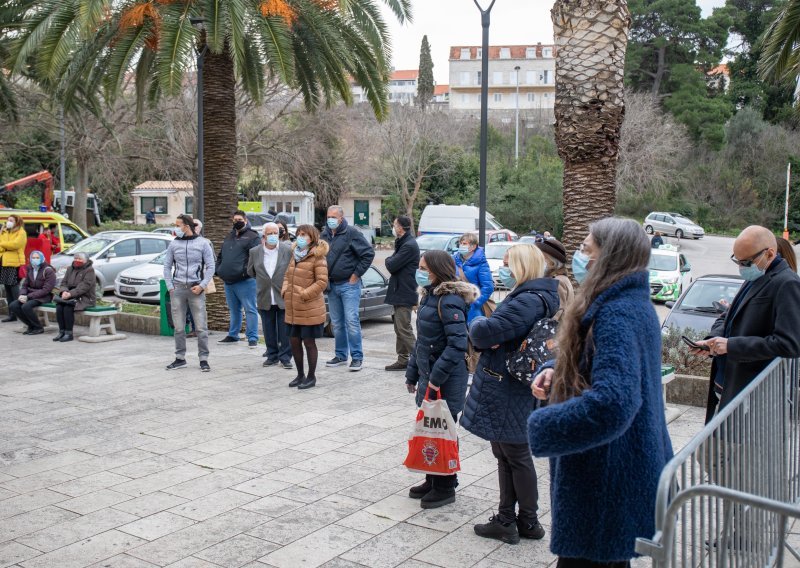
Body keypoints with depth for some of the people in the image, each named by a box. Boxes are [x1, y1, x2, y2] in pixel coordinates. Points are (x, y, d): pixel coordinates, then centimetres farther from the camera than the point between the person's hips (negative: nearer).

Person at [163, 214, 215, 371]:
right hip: (178, 288, 2)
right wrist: (170, 286, 2)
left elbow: (210, 267, 2)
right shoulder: (174, 244, 8)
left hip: (196, 289, -2)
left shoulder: (203, 243, 1)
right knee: (179, 327, 5)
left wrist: (202, 285, -8)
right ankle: (180, 358, 16)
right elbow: (167, 266, 12)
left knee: (201, 326, -4)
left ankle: (203, 359, 4)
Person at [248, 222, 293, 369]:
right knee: (269, 330, 10)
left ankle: (285, 357, 11)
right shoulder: (255, 252, 2)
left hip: (284, 298, -3)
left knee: (285, 330, 1)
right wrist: (264, 279, 12)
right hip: (265, 299, 3)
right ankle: (272, 356, 22)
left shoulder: (288, 250, -6)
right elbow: (251, 271, 15)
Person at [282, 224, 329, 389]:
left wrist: (304, 294, -19)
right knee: (294, 341, 11)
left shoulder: (317, 257, -11)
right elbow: (288, 275, 20)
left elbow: (322, 282, -16)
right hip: (293, 309, 7)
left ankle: (311, 376, 15)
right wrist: (285, 289, 2)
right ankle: (300, 375, 26)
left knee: (309, 342, 2)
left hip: (310, 309, -7)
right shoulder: (295, 255, 12)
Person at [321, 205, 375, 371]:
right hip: (332, 285, 6)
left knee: (351, 321, -9)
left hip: (349, 284, -6)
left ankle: (357, 357, -3)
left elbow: (369, 253, -11)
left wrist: (356, 274, -10)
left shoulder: (352, 234, -9)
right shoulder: (324, 235, 9)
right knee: (336, 323, 12)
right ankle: (341, 355, 22)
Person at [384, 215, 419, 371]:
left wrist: (388, 260, 0)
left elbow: (392, 265, -21)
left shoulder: (409, 245, -19)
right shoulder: (403, 243, 16)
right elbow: (394, 264, 17)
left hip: (404, 293, -11)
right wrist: (391, 261, -4)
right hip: (399, 291, 11)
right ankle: (402, 360, 21)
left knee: (404, 329, -9)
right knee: (399, 328, 14)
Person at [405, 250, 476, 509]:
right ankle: (433, 480, 30)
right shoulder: (429, 296, 10)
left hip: (446, 380, -9)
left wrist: (437, 377, -24)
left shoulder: (450, 301, -19)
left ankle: (445, 488, 17)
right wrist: (412, 373, 19)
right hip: (427, 373, 9)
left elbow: (458, 344, -25)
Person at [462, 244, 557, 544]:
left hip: (507, 393, -10)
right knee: (507, 456, 17)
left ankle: (528, 522, 19)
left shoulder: (528, 302, -22)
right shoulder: (530, 297, 12)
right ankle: (507, 520, 28)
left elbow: (484, 333, -28)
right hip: (506, 388, 10)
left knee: (517, 457, 4)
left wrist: (478, 324, -6)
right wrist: (485, 329, -10)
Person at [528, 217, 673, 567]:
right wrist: (556, 374, 3)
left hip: (608, 484, -11)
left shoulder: (617, 314, -25)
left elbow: (612, 402, -38)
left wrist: (541, 427, -24)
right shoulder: (635, 303, 9)